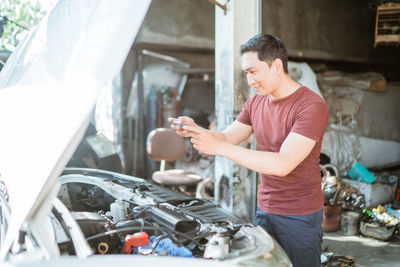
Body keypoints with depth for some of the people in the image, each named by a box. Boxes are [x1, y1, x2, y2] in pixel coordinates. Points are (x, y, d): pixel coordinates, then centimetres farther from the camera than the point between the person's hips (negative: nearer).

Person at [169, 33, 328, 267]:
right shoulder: (256, 103, 7)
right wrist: (195, 130, -11)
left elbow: (283, 164, -28)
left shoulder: (312, 106, -18)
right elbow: (227, 138, 11)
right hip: (264, 211, 7)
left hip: (300, 218, -6)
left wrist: (219, 147, -30)